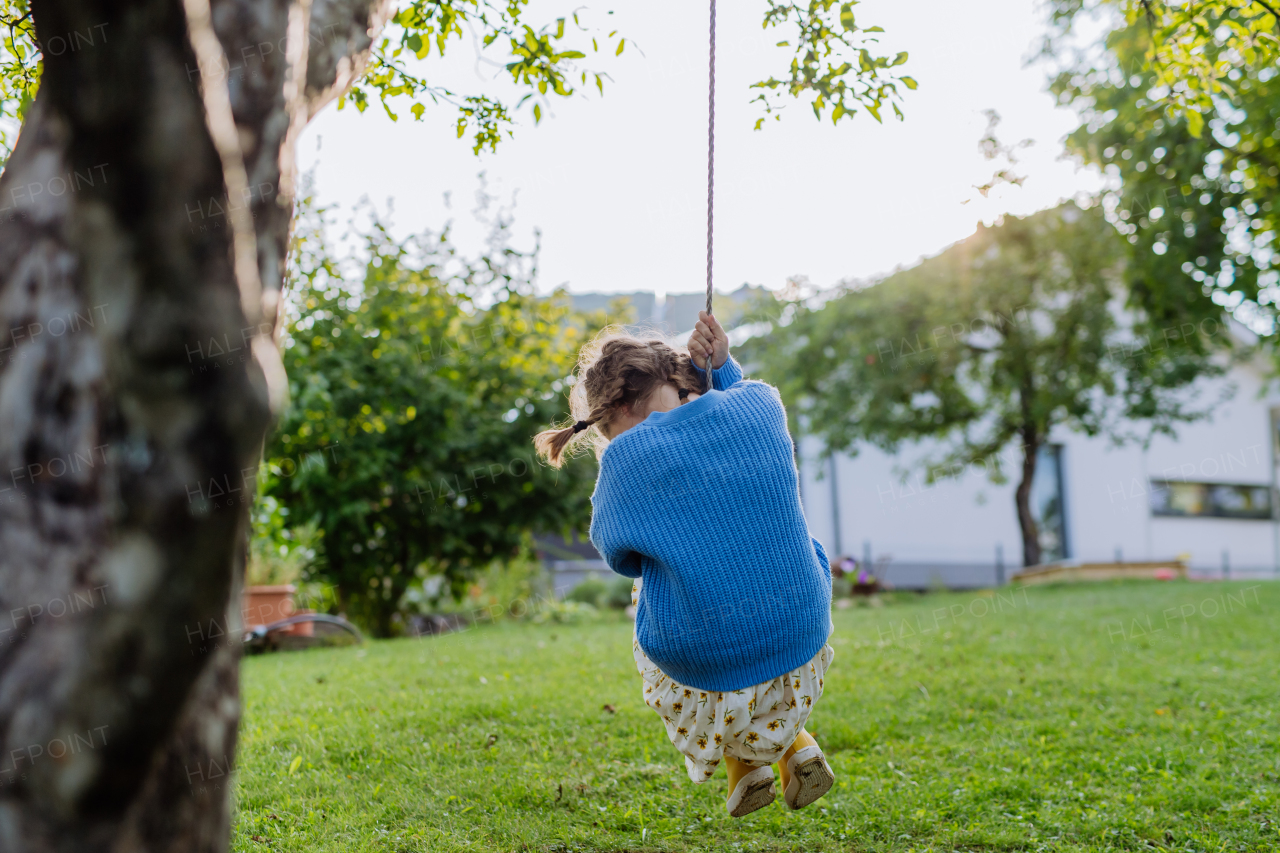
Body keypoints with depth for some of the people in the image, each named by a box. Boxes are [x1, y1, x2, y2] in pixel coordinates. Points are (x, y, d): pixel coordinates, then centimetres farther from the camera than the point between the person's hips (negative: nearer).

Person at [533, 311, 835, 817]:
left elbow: (618, 551, 6)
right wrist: (719, 364, 14)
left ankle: (744, 765, 27)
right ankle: (797, 749, 21)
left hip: (702, 662, -3)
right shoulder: (758, 404, -3)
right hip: (802, 643, 4)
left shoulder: (628, 458, -13)